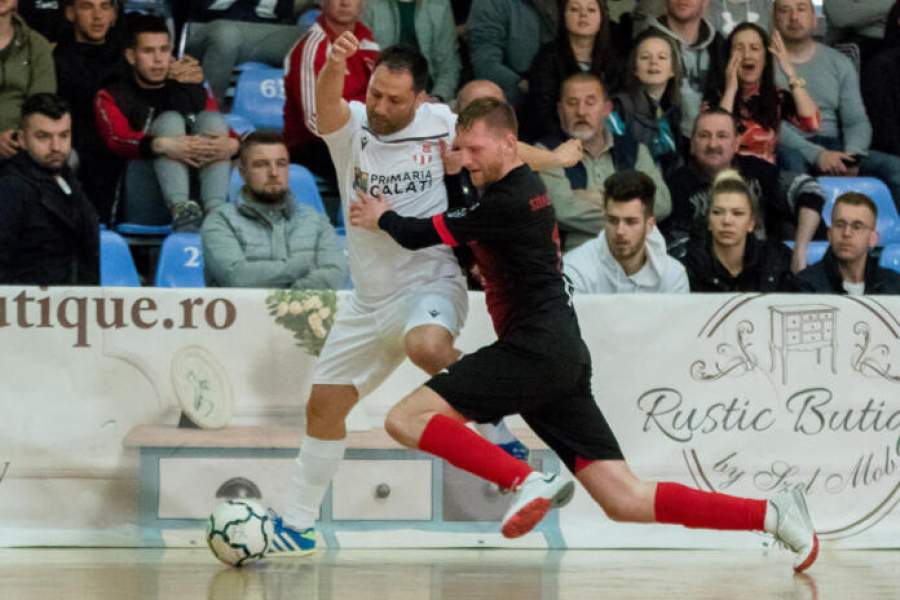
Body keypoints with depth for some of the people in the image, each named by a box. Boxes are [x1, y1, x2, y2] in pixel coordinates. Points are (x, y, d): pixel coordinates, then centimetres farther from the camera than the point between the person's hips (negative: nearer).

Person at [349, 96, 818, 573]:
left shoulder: (509, 202, -9)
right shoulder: (526, 188, 22)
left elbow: (423, 236, -6)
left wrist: (383, 219, 14)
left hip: (537, 351, -10)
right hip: (564, 360, 10)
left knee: (406, 419, -14)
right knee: (626, 502, 3)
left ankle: (528, 481, -23)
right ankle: (772, 514, -1)